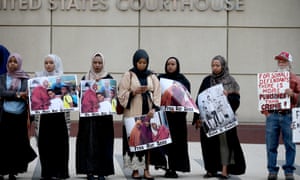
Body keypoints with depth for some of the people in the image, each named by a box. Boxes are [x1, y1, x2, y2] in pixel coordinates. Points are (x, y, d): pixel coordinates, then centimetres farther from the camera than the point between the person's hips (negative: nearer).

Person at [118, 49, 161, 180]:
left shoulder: (152, 77, 11)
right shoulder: (128, 76, 2)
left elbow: (157, 94, 6)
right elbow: (122, 95, -2)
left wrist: (153, 108, -8)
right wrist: (135, 92, -16)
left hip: (148, 113, 3)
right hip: (133, 113, -2)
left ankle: (146, 169, 6)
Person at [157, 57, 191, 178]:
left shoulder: (183, 80, 7)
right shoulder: (160, 78, 8)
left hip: (178, 115, 0)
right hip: (163, 113, 0)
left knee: (177, 141, 0)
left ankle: (174, 168, 7)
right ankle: (167, 167, 5)